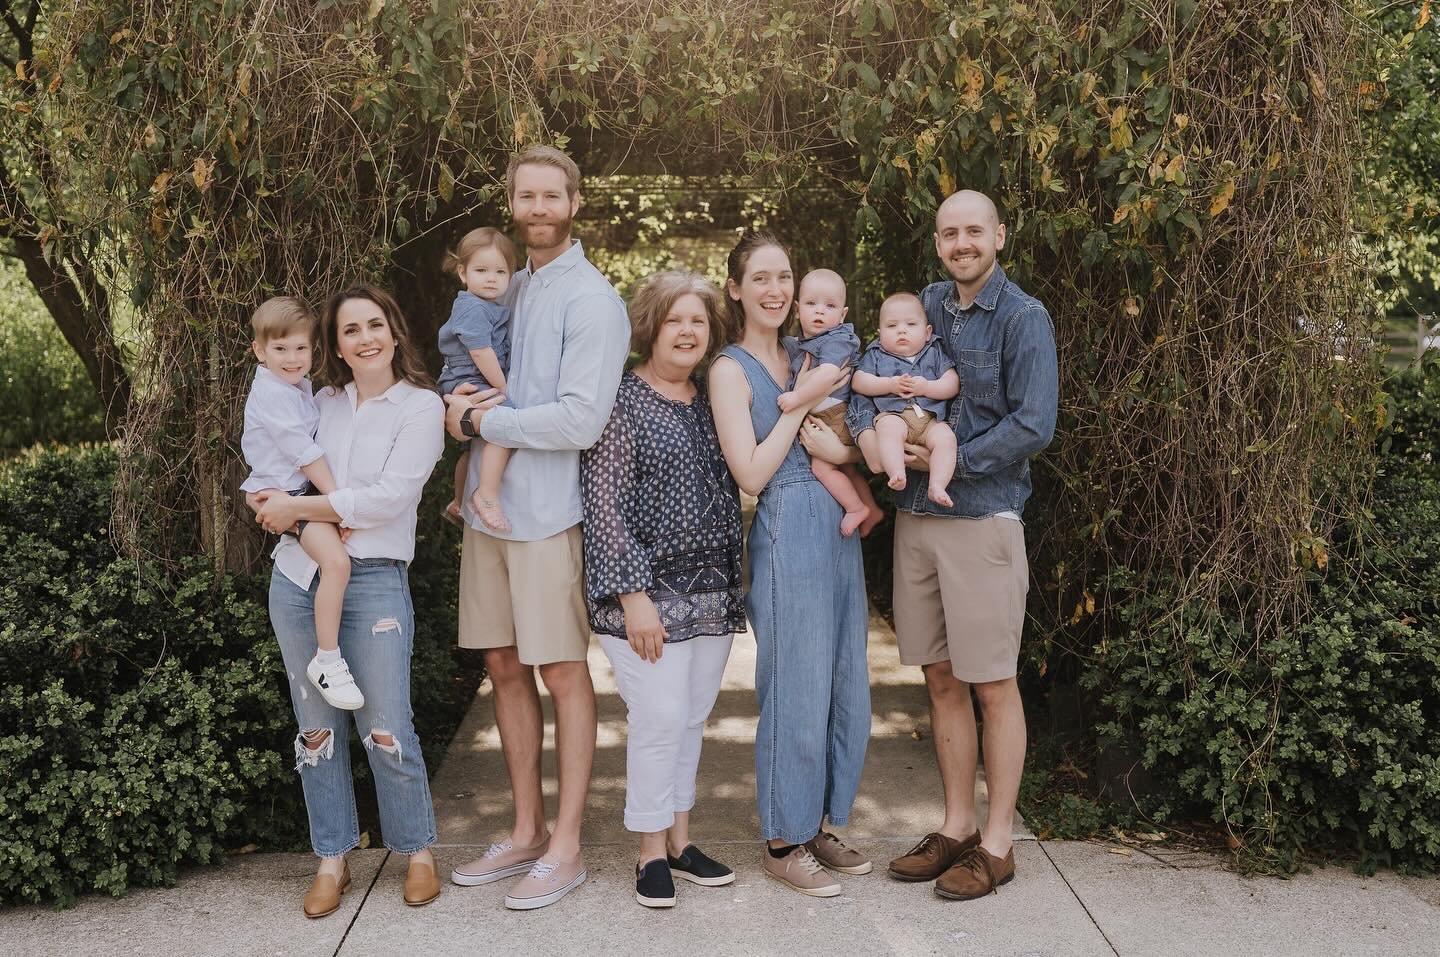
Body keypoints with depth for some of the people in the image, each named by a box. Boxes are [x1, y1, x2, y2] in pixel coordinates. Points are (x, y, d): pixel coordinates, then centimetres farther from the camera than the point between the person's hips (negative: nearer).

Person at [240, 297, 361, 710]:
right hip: (283, 494, -10)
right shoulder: (271, 393, -17)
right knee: (337, 561, -28)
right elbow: (304, 452, -21)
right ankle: (327, 661, -19)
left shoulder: (299, 385, 13)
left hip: (308, 487, 10)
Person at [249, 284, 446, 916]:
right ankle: (332, 860, 23)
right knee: (316, 727, 10)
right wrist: (275, 506, -4)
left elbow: (391, 496, -14)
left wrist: (301, 507, -11)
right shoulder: (322, 403, 11)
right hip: (298, 575, 5)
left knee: (386, 729, -4)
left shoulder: (420, 406, -3)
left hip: (374, 580, -4)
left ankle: (418, 852, 17)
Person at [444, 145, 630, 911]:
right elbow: (472, 378, 20)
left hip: (549, 510, -7)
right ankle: (525, 832, 24)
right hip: (489, 504, 7)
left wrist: (478, 423, -11)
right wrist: (460, 402, -4)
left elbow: (581, 418, -19)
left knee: (563, 672, 1)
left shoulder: (590, 299, -9)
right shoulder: (507, 288, 14)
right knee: (505, 667, 11)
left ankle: (566, 848, 12)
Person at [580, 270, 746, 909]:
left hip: (712, 592, 6)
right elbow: (604, 503, -12)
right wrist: (633, 595, -16)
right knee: (660, 719, -5)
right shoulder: (621, 402, -7)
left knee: (692, 719, 12)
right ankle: (652, 854, 11)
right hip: (647, 593, -6)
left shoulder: (713, 404, 13)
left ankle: (679, 839, 25)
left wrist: (734, 586, 16)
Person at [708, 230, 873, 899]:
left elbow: (845, 447, 18)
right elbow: (751, 473, -13)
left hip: (838, 530, 7)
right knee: (796, 694, -1)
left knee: (845, 688, 12)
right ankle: (784, 842, 14)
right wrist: (801, 401, -11)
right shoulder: (730, 370, -5)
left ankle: (820, 826, 26)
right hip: (786, 536, -7)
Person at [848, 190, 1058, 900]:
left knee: (992, 685, 3)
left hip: (983, 519, -6)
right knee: (941, 678, 12)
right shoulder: (925, 305, 10)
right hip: (915, 515, 6)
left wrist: (953, 459, -15)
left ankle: (996, 843, 15)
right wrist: (866, 428, -11)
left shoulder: (1022, 319, -6)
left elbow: (1033, 426, -14)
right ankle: (956, 827, 25)